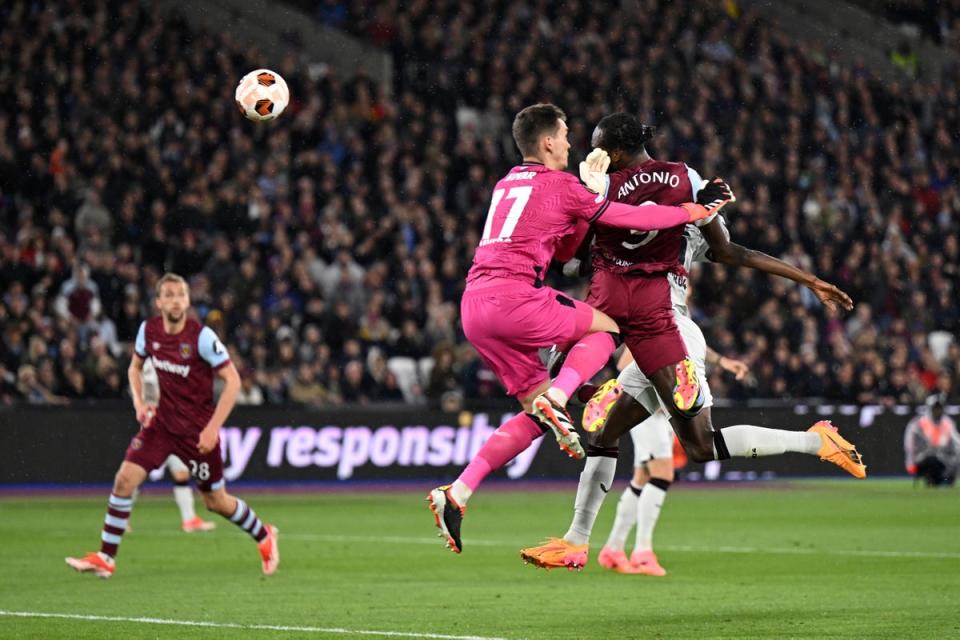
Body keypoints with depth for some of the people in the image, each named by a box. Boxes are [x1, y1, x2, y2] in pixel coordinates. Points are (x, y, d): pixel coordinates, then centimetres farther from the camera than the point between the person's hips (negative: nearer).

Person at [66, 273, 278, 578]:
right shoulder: (148, 330, -3)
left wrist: (213, 427, -20)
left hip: (197, 429, -4)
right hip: (161, 421, 4)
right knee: (125, 479, -11)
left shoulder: (202, 336, -18)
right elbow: (135, 367, 16)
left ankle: (264, 536, 33)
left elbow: (233, 381, -16)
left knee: (216, 501, 6)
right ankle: (105, 558, -4)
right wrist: (139, 402, -1)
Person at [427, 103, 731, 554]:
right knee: (606, 329, 11)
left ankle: (456, 495, 0)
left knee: (536, 415, 12)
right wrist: (694, 211, 15)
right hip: (513, 296, -8)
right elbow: (634, 219, 3)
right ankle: (556, 398, -16)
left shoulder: (508, 183, 24)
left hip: (473, 306, 8)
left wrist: (591, 191, 24)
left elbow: (562, 250, 29)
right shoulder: (559, 185, 0)